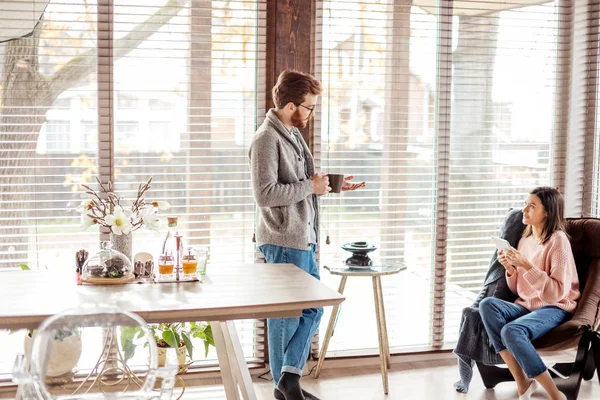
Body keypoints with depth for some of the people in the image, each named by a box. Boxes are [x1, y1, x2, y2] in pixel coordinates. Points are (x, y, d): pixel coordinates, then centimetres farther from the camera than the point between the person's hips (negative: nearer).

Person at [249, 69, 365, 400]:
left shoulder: (293, 134, 14)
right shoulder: (267, 138, -15)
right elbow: (265, 193, -23)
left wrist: (330, 185, 10)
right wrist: (311, 186, -17)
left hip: (303, 240, 10)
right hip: (283, 242, -10)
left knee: (312, 308, 12)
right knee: (287, 314, 2)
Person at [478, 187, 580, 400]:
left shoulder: (558, 240, -11)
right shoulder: (525, 240, 11)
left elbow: (557, 292, -18)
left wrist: (527, 266, -24)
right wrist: (510, 269, -4)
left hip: (554, 308, -7)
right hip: (526, 306, 7)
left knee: (512, 331, -35)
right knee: (487, 304, -24)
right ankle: (522, 382, -20)